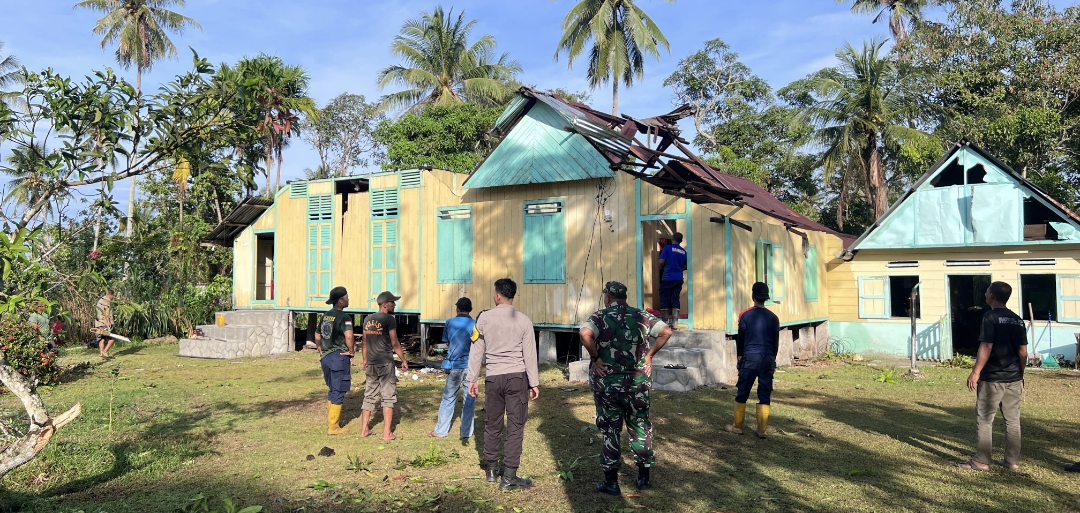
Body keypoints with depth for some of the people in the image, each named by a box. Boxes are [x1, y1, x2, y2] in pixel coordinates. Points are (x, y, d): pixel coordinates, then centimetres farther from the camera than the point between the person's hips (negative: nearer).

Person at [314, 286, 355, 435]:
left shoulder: (326, 316, 10)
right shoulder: (344, 317, -15)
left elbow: (317, 336, 20)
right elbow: (348, 336, -32)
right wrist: (352, 351, -18)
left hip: (326, 357, 8)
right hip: (340, 358, -8)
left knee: (332, 390, 20)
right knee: (338, 392, 1)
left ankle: (331, 420, 29)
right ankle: (333, 427, 6)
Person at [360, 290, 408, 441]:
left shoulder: (367, 319, 8)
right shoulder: (389, 319, -11)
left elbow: (365, 342, 14)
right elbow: (394, 343, -12)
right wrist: (404, 360, -4)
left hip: (371, 364, 6)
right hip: (386, 363, -6)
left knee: (369, 396, 12)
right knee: (388, 397, 0)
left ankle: (364, 430, 16)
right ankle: (387, 433, 0)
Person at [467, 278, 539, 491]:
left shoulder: (484, 318, -1)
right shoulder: (523, 320, -3)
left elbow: (476, 351, 3)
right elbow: (529, 354, -1)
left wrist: (472, 378, 10)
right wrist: (534, 383, 5)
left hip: (494, 377, 2)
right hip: (517, 377, -1)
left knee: (492, 425, 14)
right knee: (515, 426, 2)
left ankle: (492, 470, 27)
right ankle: (509, 477, 1)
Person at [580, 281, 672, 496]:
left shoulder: (600, 316, -6)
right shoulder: (641, 316, 3)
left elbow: (585, 334, -25)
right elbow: (666, 332, -4)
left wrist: (595, 357, -13)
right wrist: (649, 355, 2)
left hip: (607, 382, -2)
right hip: (638, 382, 3)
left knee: (610, 430, 7)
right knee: (640, 427, 16)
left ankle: (611, 481, 13)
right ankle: (644, 476, 25)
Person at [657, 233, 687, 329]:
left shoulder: (667, 248, -6)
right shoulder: (683, 251, 8)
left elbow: (661, 261, -12)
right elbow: (685, 266, 12)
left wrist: (661, 268, 8)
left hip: (667, 278, -4)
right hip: (679, 279, 4)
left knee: (664, 300, 3)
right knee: (675, 300, 7)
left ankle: (665, 323, 2)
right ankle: (675, 323, 3)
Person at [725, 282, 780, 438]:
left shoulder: (745, 315, -4)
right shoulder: (773, 318, 5)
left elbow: (740, 338, 0)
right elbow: (776, 342, 10)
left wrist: (739, 357, 11)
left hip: (750, 357, -2)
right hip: (768, 358, 3)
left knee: (742, 393, 7)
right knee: (765, 395, 6)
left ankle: (737, 426, 13)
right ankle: (762, 429, 7)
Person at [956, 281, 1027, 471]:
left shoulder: (991, 316, -11)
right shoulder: (1017, 320, 8)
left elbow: (986, 347, -17)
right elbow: (1023, 352, 10)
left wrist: (976, 372, -12)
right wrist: (1020, 374, 20)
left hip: (992, 378, -6)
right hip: (1014, 379, 6)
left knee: (984, 420, 1)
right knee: (1013, 420, 12)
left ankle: (981, 461, 4)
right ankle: (1013, 461, 18)